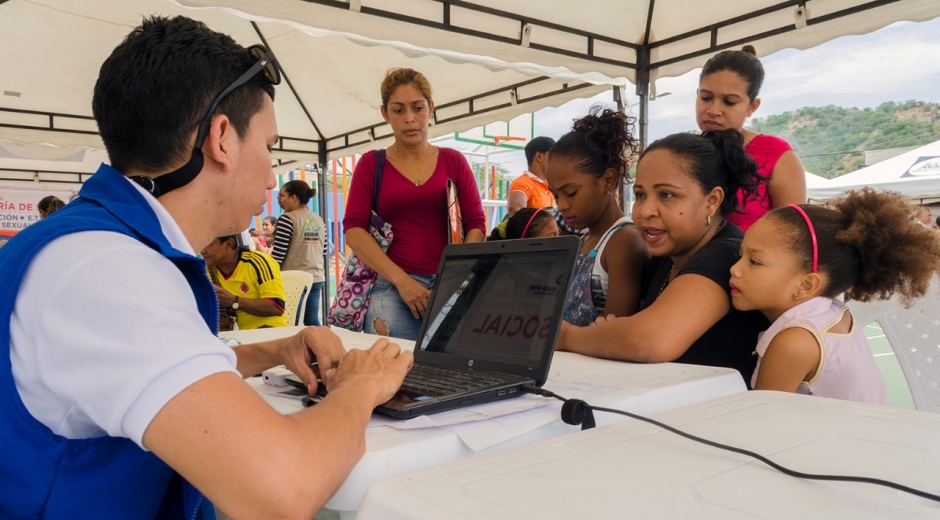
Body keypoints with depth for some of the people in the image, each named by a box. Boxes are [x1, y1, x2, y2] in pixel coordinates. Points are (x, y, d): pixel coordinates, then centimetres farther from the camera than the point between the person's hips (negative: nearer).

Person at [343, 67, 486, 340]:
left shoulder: (454, 161, 12)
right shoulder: (371, 164, 9)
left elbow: (476, 224, 6)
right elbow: (354, 230, -2)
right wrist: (402, 280, -14)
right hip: (392, 288, -1)